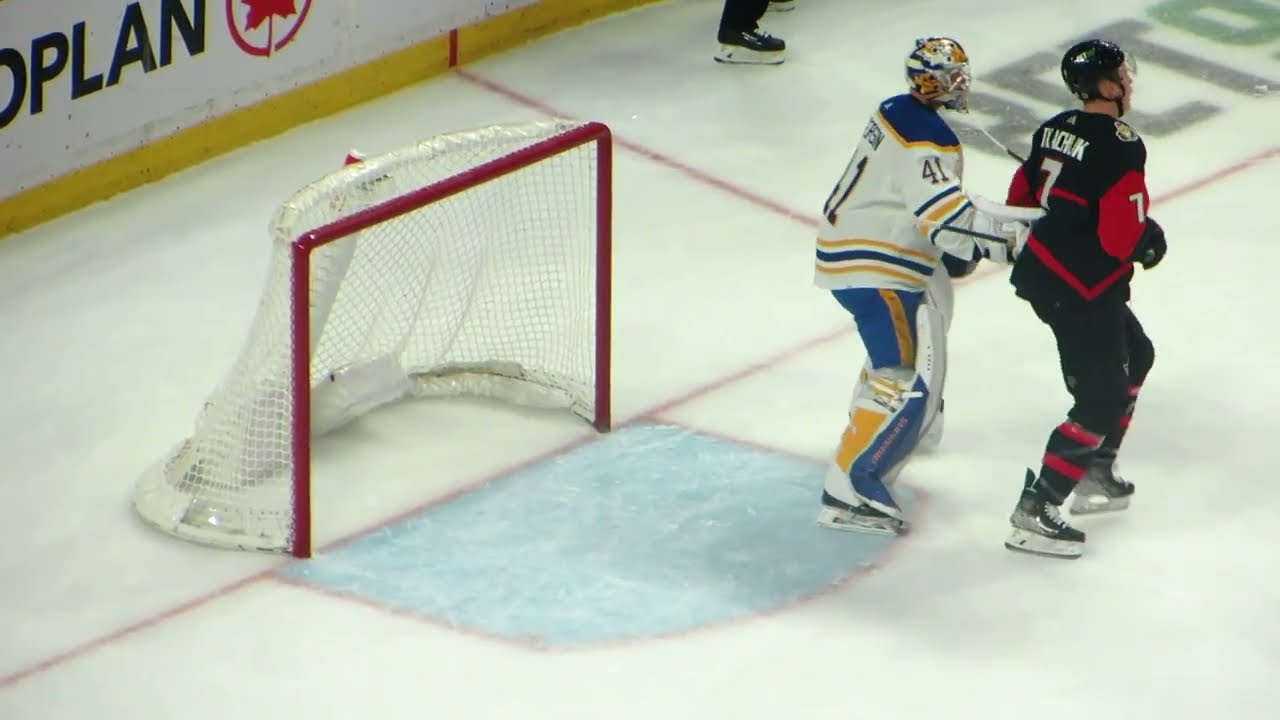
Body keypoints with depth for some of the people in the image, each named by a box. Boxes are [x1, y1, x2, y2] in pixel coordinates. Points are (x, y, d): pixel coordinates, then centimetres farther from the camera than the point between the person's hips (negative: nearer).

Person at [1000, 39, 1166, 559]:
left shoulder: (1056, 129, 5)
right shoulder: (1120, 147, -21)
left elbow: (1021, 198, 14)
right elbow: (1121, 236, -24)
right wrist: (1151, 241, -4)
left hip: (1042, 269, 10)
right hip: (1081, 290, -10)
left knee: (1134, 356, 26)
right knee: (1103, 397, -5)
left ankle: (1095, 476, 30)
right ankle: (1034, 513, -7)